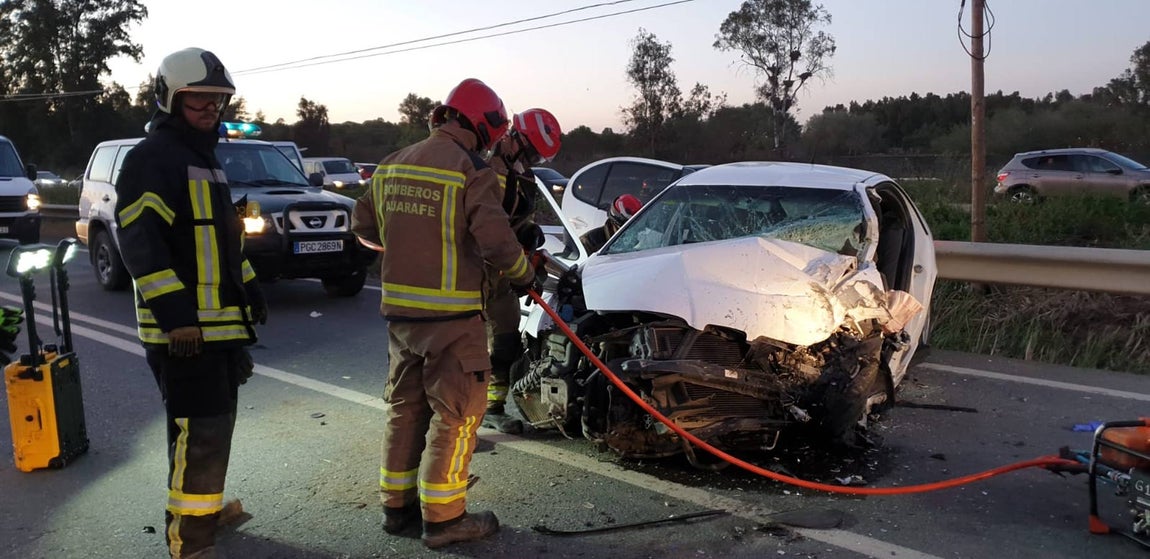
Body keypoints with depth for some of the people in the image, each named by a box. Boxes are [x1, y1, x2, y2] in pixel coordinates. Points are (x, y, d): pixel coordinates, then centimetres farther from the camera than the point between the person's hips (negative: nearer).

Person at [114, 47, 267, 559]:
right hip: (183, 326, -10)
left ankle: (204, 503, 37)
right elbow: (140, 242, -21)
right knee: (200, 432, -8)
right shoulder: (151, 158, -12)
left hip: (220, 320, 10)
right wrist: (176, 314, -27)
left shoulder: (206, 159, 18)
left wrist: (250, 291, 25)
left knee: (216, 422, 20)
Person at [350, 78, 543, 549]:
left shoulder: (391, 165, 9)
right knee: (457, 412, 3)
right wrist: (525, 276, 0)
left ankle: (398, 506, 26)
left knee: (405, 407, 17)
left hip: (399, 310, 7)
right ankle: (442, 518, 8)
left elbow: (363, 226, 16)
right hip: (451, 315, -7)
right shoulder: (472, 171, -13)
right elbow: (497, 242, -18)